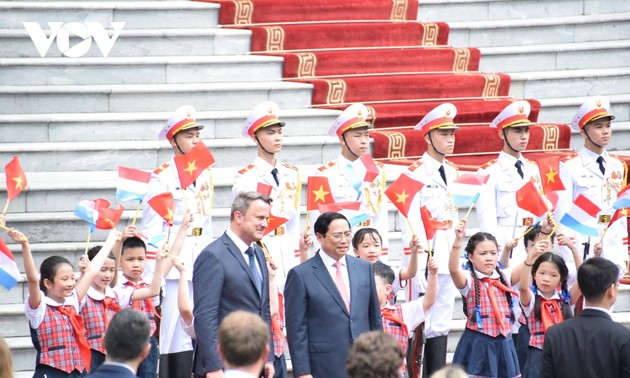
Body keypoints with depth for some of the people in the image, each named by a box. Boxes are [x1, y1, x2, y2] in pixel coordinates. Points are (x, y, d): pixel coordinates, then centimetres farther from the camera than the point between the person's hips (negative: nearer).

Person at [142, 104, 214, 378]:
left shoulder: (205, 175, 15)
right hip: (174, 270, -6)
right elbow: (151, 229, -8)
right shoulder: (162, 177, -5)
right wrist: (152, 279, -13)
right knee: (177, 340, -7)